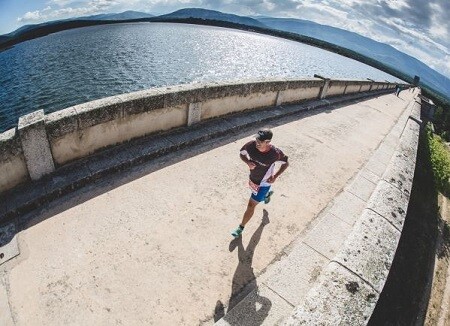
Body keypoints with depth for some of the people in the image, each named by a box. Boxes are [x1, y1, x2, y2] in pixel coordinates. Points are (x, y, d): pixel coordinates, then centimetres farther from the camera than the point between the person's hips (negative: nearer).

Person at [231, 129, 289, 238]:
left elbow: (286, 163, -12)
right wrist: (248, 162, -26)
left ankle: (241, 227, 23)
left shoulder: (275, 153, -32)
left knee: (251, 205, 1)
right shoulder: (251, 145, -25)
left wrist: (275, 176, -21)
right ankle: (268, 193, 72)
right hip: (252, 178, 5)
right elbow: (242, 153, -5)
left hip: (264, 183, -5)